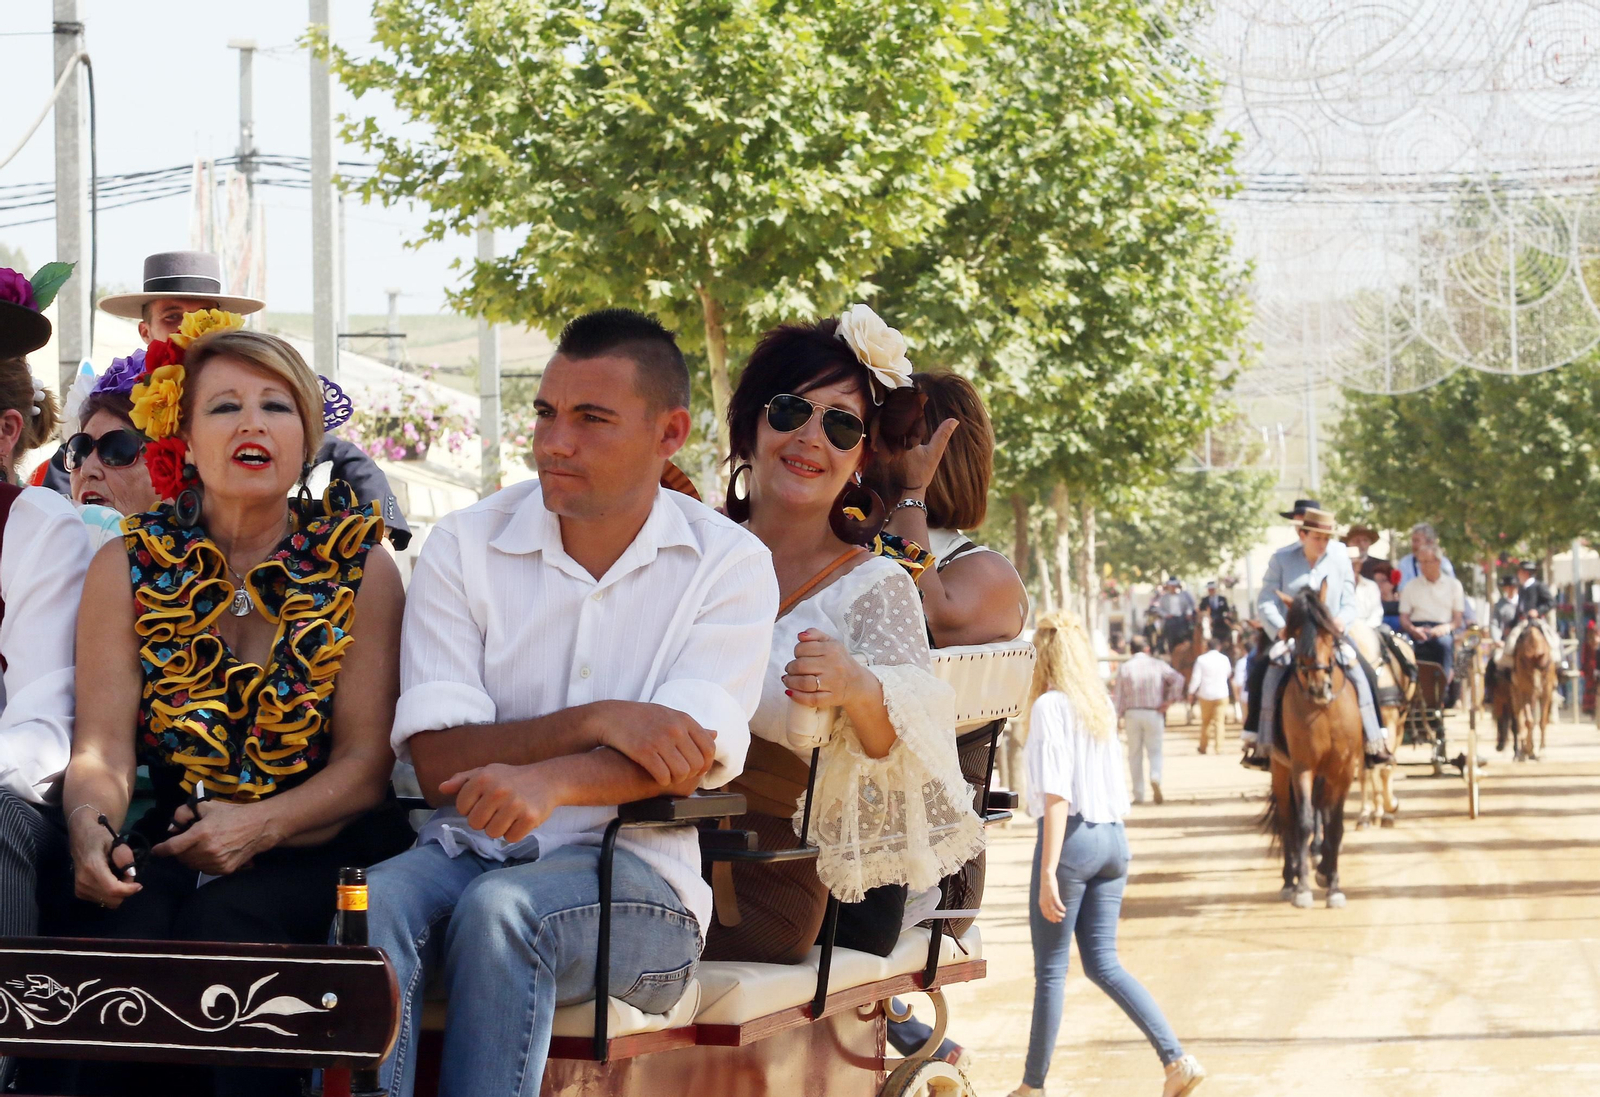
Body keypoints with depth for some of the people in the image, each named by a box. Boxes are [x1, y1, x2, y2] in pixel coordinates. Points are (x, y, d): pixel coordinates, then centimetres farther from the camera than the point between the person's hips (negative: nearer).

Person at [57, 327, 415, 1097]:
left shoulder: (360, 568, 4)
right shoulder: (127, 568, 8)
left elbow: (364, 763, -1)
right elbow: (103, 748, 0)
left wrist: (259, 826, -18)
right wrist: (90, 824, -23)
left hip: (311, 846, -2)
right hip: (173, 840, 2)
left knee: (229, 925, -33)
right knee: (113, 927, -31)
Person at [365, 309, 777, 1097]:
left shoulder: (729, 566, 4)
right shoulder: (464, 547, 7)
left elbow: (693, 754, -11)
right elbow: (437, 759, -3)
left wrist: (547, 781, -30)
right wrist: (594, 723, -17)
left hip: (634, 878, -2)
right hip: (468, 851, 2)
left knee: (501, 910, -35)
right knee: (373, 903, -33)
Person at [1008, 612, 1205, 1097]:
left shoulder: (1050, 706, -11)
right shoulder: (1099, 705, 11)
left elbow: (1056, 794, -18)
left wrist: (1048, 872, -20)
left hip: (1070, 836, -7)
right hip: (1113, 837, 7)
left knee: (1050, 969, 4)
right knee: (1103, 963, 10)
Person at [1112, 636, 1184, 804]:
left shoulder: (1124, 668, 1)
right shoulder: (1158, 665, 1)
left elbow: (1119, 696, 0)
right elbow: (1178, 679, -11)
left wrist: (1118, 716, 4)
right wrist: (1169, 700, -7)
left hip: (1132, 714, 0)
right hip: (1154, 714, 0)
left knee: (1135, 754, 9)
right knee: (1154, 751, 7)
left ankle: (1138, 795, 9)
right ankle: (1155, 778, -24)